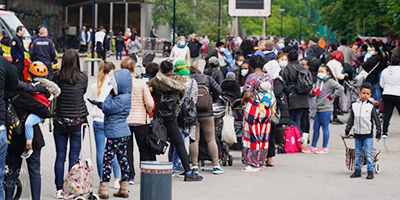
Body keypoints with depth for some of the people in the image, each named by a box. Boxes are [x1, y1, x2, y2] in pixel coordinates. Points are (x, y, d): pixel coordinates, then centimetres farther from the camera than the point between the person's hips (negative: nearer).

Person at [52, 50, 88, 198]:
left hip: (60, 122, 1)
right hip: (78, 122, -1)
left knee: (60, 156, 8)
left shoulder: (57, 76, -8)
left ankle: (59, 189, 10)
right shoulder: (83, 77, -9)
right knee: (74, 156, 6)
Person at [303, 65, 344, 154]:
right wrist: (313, 91, 1)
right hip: (318, 109, 8)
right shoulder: (318, 81, 15)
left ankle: (325, 148, 8)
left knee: (325, 127, 0)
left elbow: (341, 89, -18)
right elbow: (315, 93, 25)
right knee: (316, 127, 11)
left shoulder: (330, 82, -9)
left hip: (326, 109, -8)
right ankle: (313, 146, 18)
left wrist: (332, 96, -12)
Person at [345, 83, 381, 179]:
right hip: (357, 134, 3)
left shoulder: (371, 107, -3)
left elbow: (377, 121, 1)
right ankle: (357, 170, 18)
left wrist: (378, 134, 1)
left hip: (368, 135, -3)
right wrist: (347, 131, 9)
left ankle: (370, 171, 3)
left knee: (368, 154, -4)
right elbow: (351, 119, 11)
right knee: (358, 154, 10)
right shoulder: (354, 105, 3)